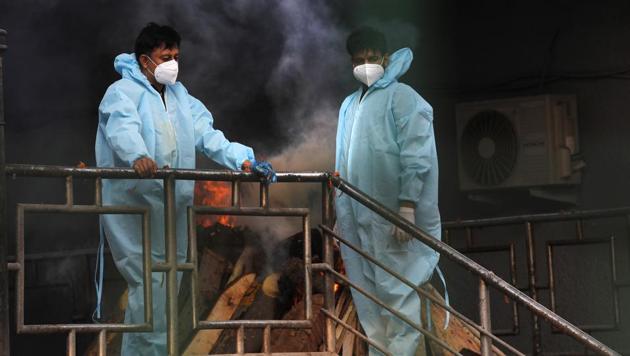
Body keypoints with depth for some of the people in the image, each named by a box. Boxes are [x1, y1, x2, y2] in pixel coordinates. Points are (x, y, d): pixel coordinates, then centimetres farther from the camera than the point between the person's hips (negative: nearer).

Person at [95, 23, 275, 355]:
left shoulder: (179, 95, 16)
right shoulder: (123, 91, -6)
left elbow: (207, 134, 7)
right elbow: (123, 128, -27)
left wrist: (244, 160, -9)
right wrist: (138, 156, -49)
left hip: (171, 206, 7)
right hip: (132, 205, -7)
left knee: (166, 284, 11)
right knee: (150, 284, -12)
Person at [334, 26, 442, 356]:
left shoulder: (402, 98, -4)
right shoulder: (349, 105, 17)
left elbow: (416, 158, -12)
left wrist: (407, 209, -20)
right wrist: (341, 215, 18)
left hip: (390, 216, -7)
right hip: (358, 217, 7)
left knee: (396, 290, -6)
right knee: (367, 292, 10)